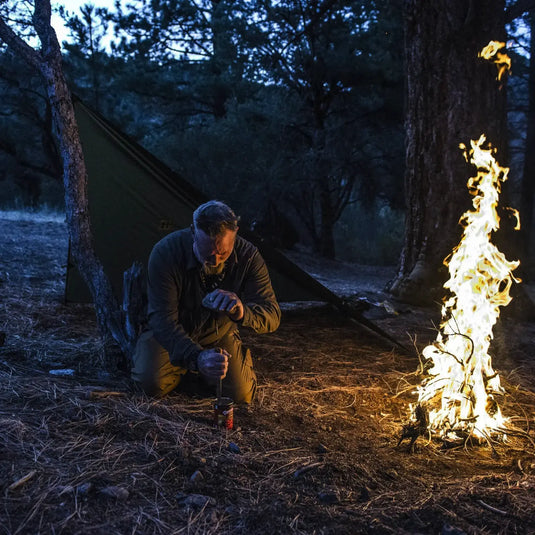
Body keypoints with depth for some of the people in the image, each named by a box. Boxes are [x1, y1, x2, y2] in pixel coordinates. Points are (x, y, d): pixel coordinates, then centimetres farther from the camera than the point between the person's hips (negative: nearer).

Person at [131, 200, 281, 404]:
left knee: (241, 395, -14)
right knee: (153, 384, -23)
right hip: (174, 333, -1)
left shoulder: (248, 256, -26)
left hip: (219, 334, 1)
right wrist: (196, 356, -53)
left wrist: (242, 312, -53)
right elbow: (163, 319, -34)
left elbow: (272, 316, -28)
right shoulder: (165, 253, -32)